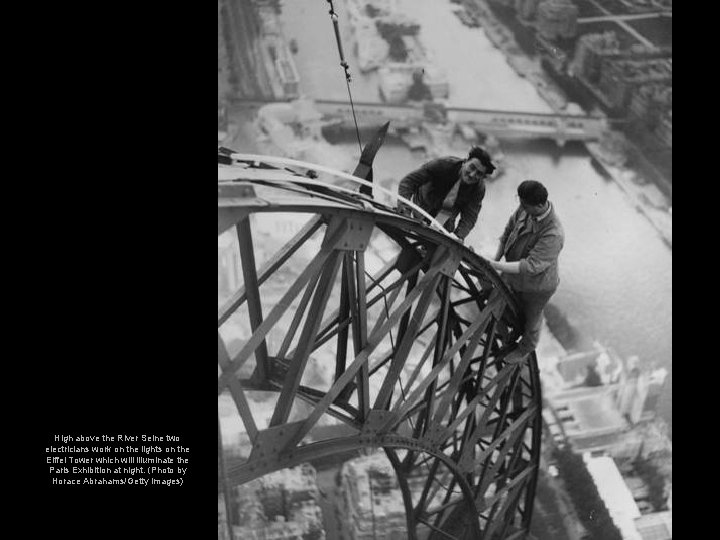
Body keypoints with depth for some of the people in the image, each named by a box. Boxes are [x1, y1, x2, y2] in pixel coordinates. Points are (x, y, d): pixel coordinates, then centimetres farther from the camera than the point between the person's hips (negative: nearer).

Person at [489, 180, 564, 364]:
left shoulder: (553, 235, -41)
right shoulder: (525, 209, -20)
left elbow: (531, 266, -39)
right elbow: (508, 230, -2)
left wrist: (495, 266, -39)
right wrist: (496, 258, -9)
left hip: (536, 286, -6)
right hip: (514, 276, 6)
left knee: (531, 318, 24)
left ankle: (526, 349, 53)